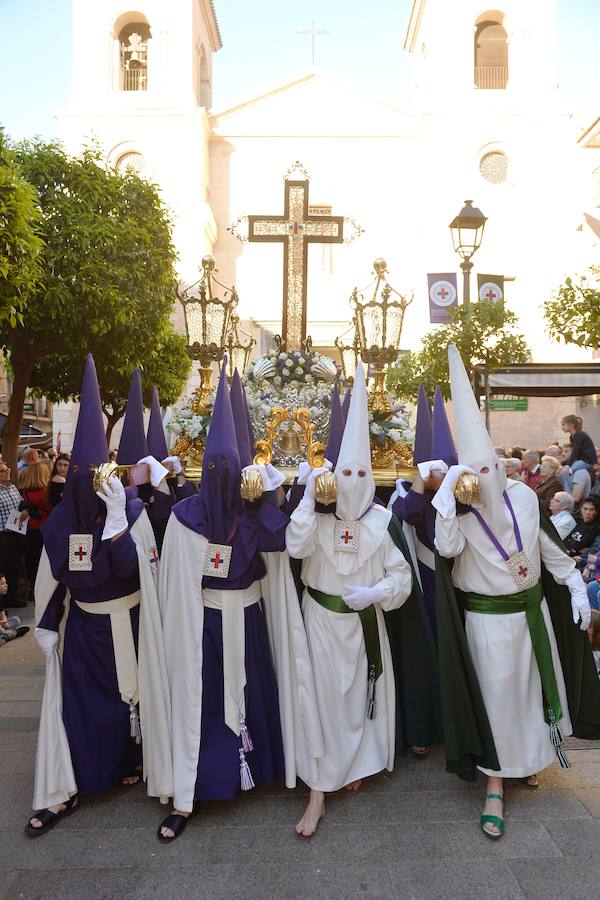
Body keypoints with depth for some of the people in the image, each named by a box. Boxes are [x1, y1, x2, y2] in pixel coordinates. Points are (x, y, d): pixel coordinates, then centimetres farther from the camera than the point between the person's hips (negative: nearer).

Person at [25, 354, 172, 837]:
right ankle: (63, 792, 21)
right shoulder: (61, 519, -5)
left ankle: (133, 759, 36)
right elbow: (51, 577, 4)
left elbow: (127, 565, -26)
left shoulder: (133, 511, -15)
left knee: (132, 692, 11)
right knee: (72, 701, 6)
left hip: (126, 623, -2)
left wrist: (116, 516, -34)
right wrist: (47, 626, 5)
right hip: (80, 625, 3)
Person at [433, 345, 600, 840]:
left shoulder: (524, 496, -7)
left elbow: (549, 547, 5)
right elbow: (448, 548, -34)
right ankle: (496, 783, 21)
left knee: (537, 684, 20)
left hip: (532, 609, 4)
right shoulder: (462, 511, -15)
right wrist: (446, 498, -38)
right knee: (495, 695, 5)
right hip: (488, 618, -4)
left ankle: (529, 755, 46)